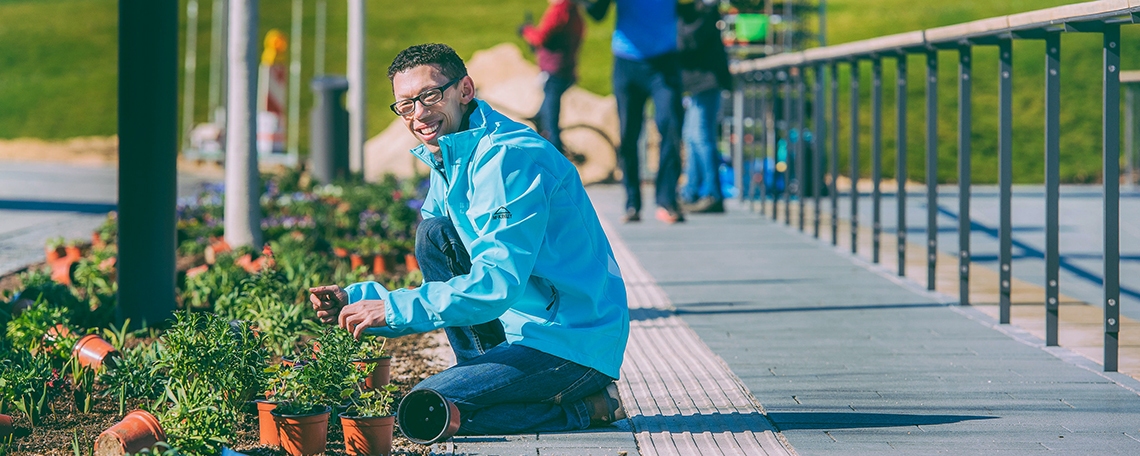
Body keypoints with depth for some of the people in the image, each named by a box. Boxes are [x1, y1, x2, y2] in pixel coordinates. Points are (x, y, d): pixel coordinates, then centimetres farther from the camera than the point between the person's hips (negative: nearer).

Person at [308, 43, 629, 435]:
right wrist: (357, 300, 1)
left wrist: (393, 308, -22)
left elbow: (498, 284, -27)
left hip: (574, 345, -9)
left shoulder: (508, 157, -18)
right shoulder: (446, 162, 13)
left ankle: (584, 410, -5)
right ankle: (486, 374, 6)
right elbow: (439, 290, 16)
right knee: (434, 234, 2)